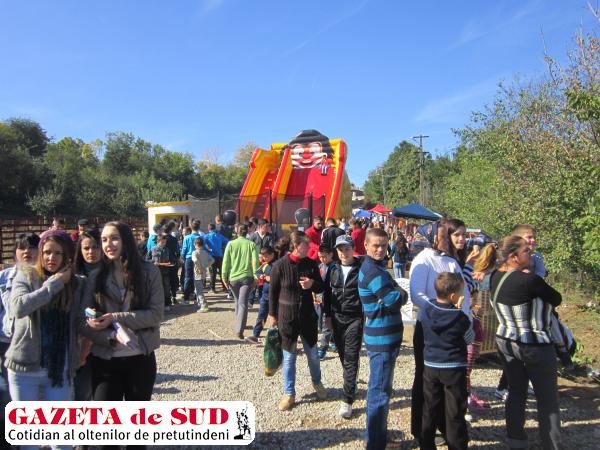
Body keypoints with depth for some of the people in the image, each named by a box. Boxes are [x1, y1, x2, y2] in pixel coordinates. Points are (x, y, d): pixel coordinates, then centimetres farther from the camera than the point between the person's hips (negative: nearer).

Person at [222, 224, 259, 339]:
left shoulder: (231, 244, 1)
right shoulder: (251, 244, -1)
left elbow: (226, 261, -2)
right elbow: (255, 262, -4)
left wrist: (224, 277, 3)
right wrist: (255, 278, 2)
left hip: (233, 277, 2)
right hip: (247, 277, -2)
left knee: (238, 302, 20)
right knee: (243, 303, -5)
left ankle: (238, 326, 34)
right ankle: (239, 329, -17)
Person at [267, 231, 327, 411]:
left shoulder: (311, 264, -3)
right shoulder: (280, 266, -13)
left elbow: (321, 288, 6)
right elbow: (273, 292, -4)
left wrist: (312, 284, -17)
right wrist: (272, 315, 0)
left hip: (308, 315, 3)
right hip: (287, 317, -3)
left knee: (312, 353, 15)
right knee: (289, 357, 8)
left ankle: (317, 383, 41)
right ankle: (289, 394, 22)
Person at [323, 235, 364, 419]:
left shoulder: (361, 269, -7)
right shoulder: (334, 269, 6)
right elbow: (327, 292, 13)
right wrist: (327, 315, 10)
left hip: (355, 319, -4)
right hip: (337, 318, 5)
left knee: (351, 359, -7)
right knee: (343, 356, 14)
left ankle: (348, 400, -4)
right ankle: (351, 384, 34)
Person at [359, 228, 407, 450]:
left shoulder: (377, 266, 13)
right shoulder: (372, 270, -20)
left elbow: (392, 293, 16)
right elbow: (395, 300, -23)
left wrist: (396, 292, -4)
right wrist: (401, 293, -3)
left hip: (385, 337, 10)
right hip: (382, 339, -10)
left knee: (381, 389, 20)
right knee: (380, 392, 0)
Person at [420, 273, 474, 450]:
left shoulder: (425, 309, -7)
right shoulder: (460, 318, -17)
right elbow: (470, 339, 0)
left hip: (430, 367, 4)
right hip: (454, 369, -4)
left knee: (429, 411, 14)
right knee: (455, 413, 7)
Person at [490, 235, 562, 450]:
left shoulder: (495, 277, -4)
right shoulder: (529, 280, -26)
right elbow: (556, 299, -11)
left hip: (505, 341, 7)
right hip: (535, 346, -7)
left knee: (516, 392, 19)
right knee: (548, 401, 8)